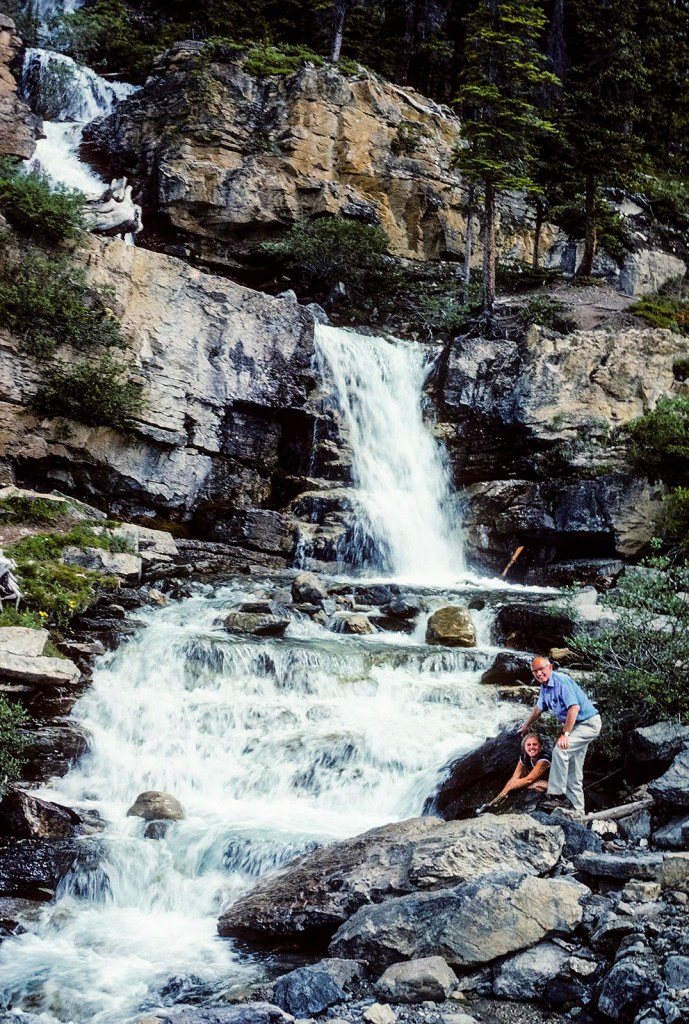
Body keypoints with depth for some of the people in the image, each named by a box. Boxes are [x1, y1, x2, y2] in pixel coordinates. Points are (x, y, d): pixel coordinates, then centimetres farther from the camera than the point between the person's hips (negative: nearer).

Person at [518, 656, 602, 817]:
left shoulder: (561, 681, -21)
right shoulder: (544, 687, 8)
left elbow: (574, 707, -28)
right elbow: (539, 707, 27)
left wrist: (565, 734, -29)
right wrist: (526, 726, 40)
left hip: (588, 723, -10)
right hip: (577, 725, 10)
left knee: (560, 750, -25)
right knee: (573, 771, 7)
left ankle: (558, 796, -22)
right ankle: (577, 811, 9)